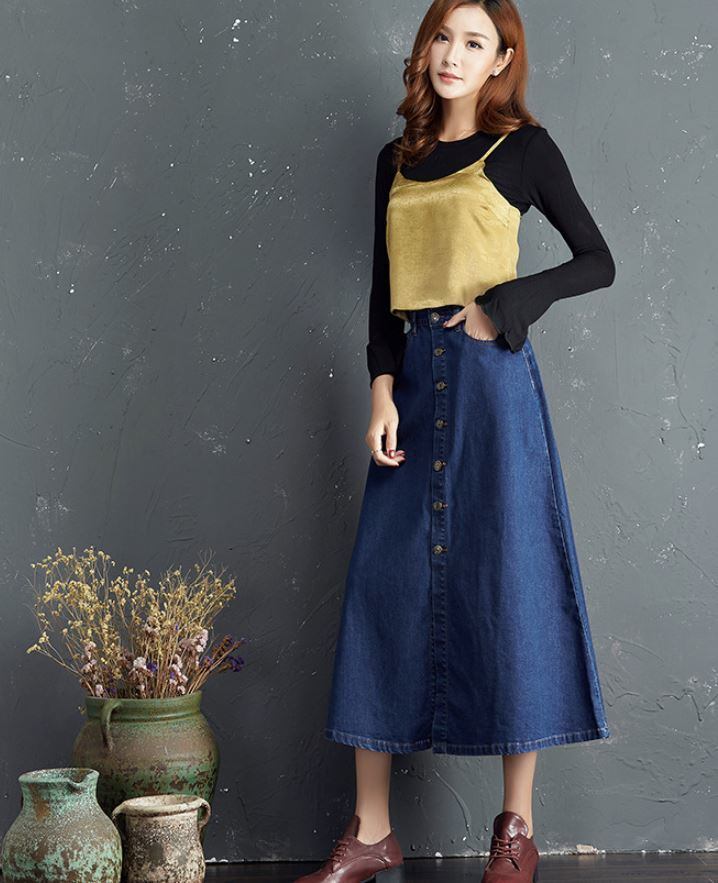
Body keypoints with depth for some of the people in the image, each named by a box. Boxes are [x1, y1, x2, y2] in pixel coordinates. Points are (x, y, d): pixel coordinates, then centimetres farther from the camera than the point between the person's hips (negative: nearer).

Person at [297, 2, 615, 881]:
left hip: (492, 378, -4)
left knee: (507, 584, -3)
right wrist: (382, 392, 0)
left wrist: (503, 306, -9)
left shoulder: (524, 148, 3)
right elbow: (383, 291, 13)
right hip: (415, 379, 4)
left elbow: (598, 263, 3)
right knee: (385, 588, 0)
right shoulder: (397, 160, 15)